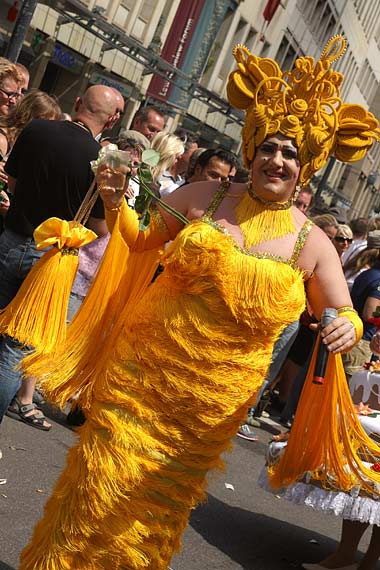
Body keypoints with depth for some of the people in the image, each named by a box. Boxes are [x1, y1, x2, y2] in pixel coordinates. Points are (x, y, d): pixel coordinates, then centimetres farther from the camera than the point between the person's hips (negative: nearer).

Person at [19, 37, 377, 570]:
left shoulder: (311, 244, -5)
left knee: (155, 506, 16)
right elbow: (139, 240, 7)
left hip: (214, 401, 0)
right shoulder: (205, 196, -2)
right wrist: (117, 204, -12)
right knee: (98, 484, 5)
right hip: (141, 372, 1)